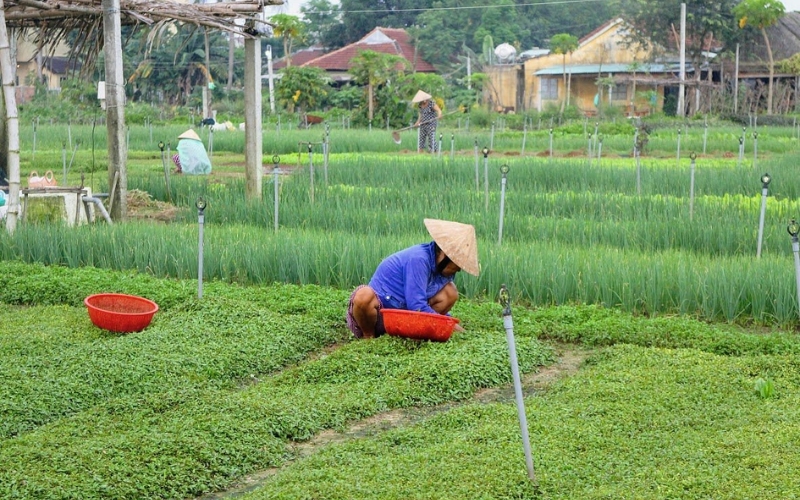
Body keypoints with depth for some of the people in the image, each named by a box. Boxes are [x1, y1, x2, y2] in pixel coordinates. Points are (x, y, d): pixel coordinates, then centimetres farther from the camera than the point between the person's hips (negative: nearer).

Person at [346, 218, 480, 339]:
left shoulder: (443, 269, 2)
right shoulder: (418, 259, -24)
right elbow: (416, 306, -28)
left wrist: (453, 324, -7)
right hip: (379, 310, -8)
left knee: (450, 292, -2)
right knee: (364, 295, -42)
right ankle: (368, 335, -12)